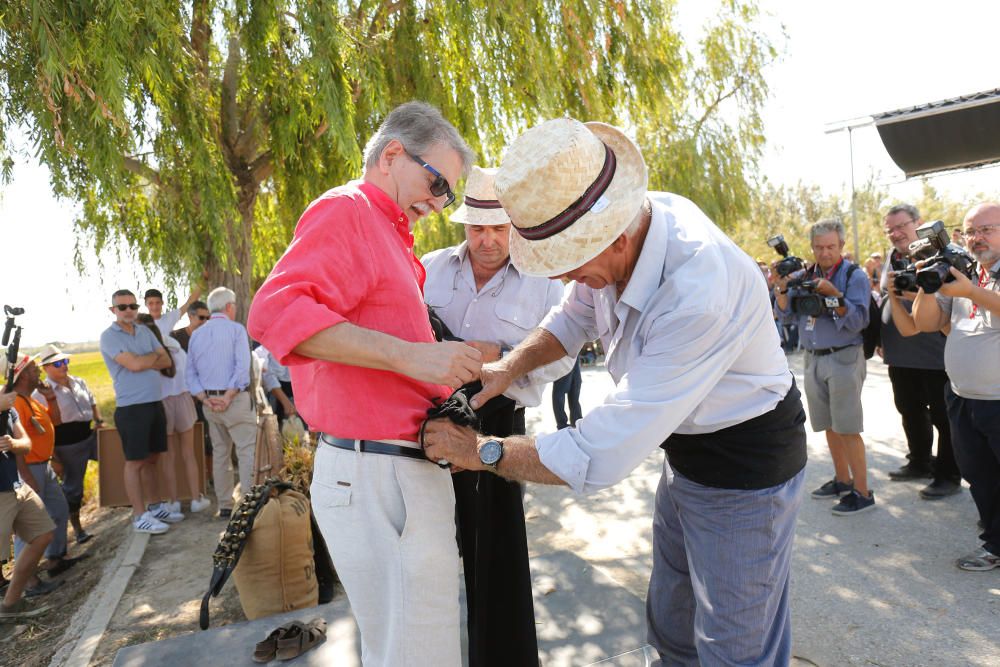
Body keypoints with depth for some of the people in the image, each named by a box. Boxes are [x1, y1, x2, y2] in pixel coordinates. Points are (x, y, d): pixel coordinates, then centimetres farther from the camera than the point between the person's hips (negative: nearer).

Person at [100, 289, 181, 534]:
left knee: (151, 458, 15)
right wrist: (154, 356, -1)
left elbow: (166, 361, 6)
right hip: (131, 407, -6)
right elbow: (134, 364, -19)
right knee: (135, 462, 0)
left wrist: (143, 361, -9)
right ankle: (140, 516, 7)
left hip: (155, 403, 6)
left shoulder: (144, 331, 13)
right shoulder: (109, 336, -7)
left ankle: (155, 507, 25)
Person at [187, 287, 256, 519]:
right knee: (247, 452, -3)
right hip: (236, 400, -6)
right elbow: (242, 368, -18)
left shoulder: (196, 335, 12)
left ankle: (225, 506, 19)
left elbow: (191, 373, 8)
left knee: (220, 454, 13)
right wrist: (227, 397, -15)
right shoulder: (236, 329, -7)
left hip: (209, 402, 7)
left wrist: (206, 399, 0)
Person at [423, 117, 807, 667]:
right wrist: (510, 367, -7)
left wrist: (480, 450, -22)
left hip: (744, 464, -8)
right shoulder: (613, 236, -13)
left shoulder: (697, 295, -38)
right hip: (684, 450, 8)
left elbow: (599, 458, -35)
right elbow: (576, 315, 10)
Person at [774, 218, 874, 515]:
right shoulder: (803, 276, 9)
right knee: (830, 425, 13)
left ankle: (862, 491, 3)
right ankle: (842, 480, 26)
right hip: (813, 358, 6)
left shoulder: (854, 276, -6)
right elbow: (786, 314, 6)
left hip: (843, 358, -6)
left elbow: (857, 321, -13)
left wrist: (835, 295, -25)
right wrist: (782, 288, -10)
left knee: (848, 428, -6)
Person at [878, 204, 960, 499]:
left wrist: (919, 294, -29)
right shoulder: (893, 259, 11)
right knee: (910, 411, 19)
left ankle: (948, 476, 16)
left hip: (935, 355, -7)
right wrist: (881, 338, 17)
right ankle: (919, 463, 35)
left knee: (943, 417, 4)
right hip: (900, 355, 7)